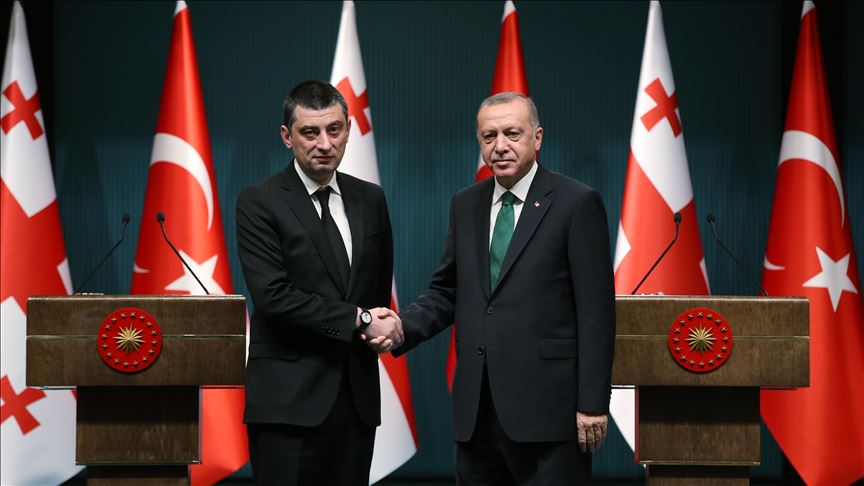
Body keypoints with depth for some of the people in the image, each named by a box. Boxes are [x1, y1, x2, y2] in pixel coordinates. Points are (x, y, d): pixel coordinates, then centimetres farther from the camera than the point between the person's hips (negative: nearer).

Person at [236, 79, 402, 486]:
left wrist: (380, 327, 0)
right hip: (290, 398, -5)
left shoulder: (370, 199, 11)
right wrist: (359, 319, -13)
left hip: (358, 395, 5)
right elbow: (273, 296, -15)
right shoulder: (259, 203, -5)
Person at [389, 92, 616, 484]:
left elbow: (596, 312, -8)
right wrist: (404, 327, -5)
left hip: (547, 404, -5)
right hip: (476, 408, 5)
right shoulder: (465, 205, 13)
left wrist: (593, 403, -12)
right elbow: (446, 291, 16)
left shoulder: (577, 203, -5)